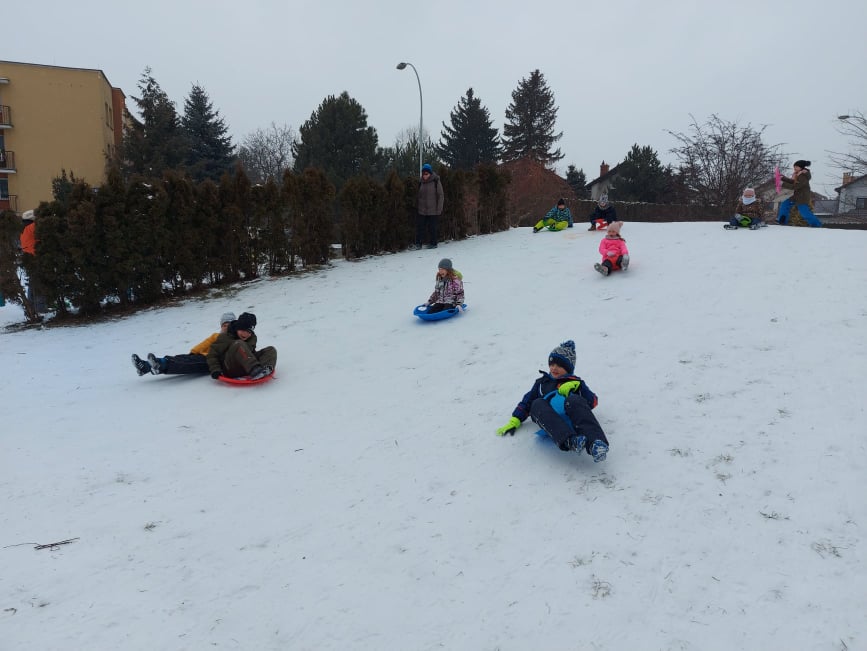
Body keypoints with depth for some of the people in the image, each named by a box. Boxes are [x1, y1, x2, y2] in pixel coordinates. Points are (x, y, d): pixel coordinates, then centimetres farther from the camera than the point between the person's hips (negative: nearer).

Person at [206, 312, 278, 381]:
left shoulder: (252, 338, 11)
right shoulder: (225, 336, -2)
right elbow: (212, 354, -3)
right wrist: (215, 370, -15)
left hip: (246, 369, 5)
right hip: (230, 370, -5)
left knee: (271, 349, -6)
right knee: (239, 344, -30)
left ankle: (266, 368, -43)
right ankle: (255, 369, -55)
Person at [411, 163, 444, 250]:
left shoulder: (436, 182, -4)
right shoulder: (421, 183, 9)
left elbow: (441, 196, -3)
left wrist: (439, 209, -8)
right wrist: (417, 208, 11)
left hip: (433, 211, -4)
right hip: (422, 211, 4)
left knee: (433, 228, 1)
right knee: (420, 226, -1)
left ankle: (433, 243, 14)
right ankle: (418, 244, 3)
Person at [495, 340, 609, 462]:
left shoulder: (576, 382, 34)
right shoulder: (542, 383, 38)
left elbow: (592, 402, 18)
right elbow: (526, 402, 30)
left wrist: (576, 386, 4)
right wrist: (514, 422, 16)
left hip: (573, 417, -1)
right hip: (551, 421, 1)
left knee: (574, 401, -35)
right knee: (537, 404, -32)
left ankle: (596, 443, -57)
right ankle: (569, 441, -55)